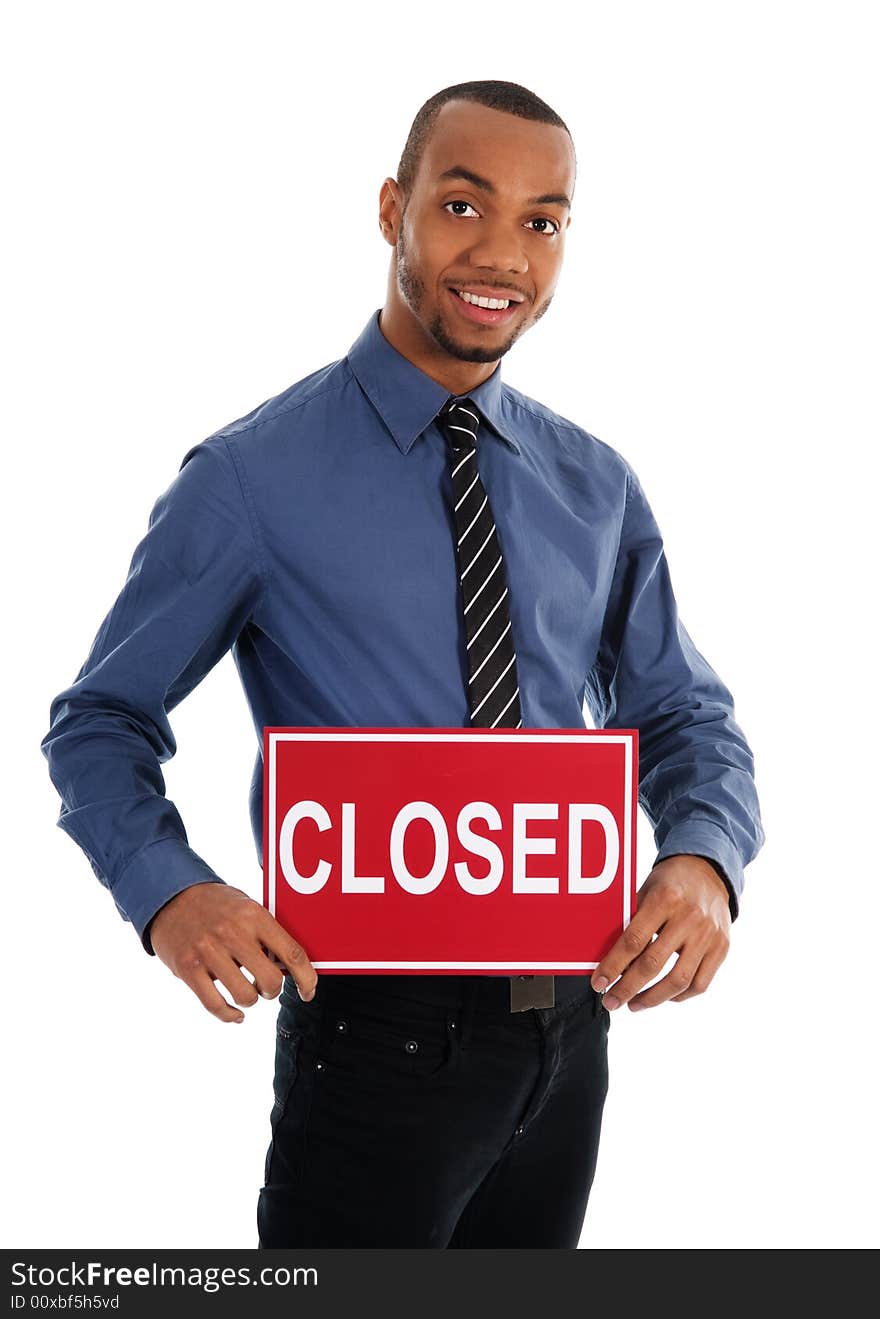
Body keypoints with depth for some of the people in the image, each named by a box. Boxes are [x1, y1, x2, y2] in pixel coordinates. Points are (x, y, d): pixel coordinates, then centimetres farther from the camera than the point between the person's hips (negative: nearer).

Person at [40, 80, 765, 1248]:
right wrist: (167, 891, -22)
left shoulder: (596, 487, 5)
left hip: (568, 1025, 5)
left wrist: (705, 859, -12)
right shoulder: (253, 478, -9)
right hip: (375, 1032, -5)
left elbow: (687, 714, 10)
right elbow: (101, 722, -3)